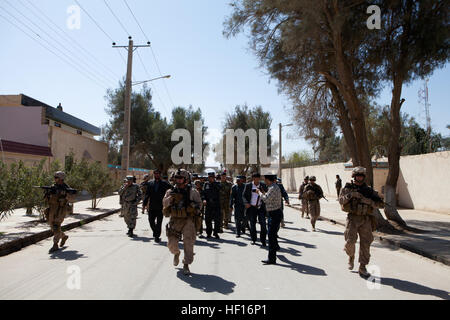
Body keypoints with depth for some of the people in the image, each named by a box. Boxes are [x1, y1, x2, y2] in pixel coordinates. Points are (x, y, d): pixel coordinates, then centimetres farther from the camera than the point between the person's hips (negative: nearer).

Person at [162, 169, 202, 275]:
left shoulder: (192, 192, 1)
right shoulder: (171, 191, 7)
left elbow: (199, 204, 2)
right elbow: (164, 204, -3)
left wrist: (193, 206, -17)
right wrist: (171, 198, -20)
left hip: (188, 220, -2)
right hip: (175, 220, 2)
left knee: (188, 243, -8)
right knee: (172, 243, 4)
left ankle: (186, 265, 5)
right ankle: (176, 253, 39)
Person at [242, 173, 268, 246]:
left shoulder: (263, 185, 1)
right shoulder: (248, 185, -1)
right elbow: (244, 195, 3)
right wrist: (246, 203, -13)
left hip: (261, 207, 0)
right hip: (251, 207, 0)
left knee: (263, 224, -7)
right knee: (252, 224, 9)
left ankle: (263, 240, 6)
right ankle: (253, 239, 27)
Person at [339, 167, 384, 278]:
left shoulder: (369, 190, 8)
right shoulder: (348, 188, 4)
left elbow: (381, 204, 2)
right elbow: (341, 200, -10)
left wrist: (368, 201, -13)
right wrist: (351, 195, -23)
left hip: (366, 220, 2)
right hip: (352, 218, -2)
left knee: (365, 243, 0)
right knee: (350, 241, -12)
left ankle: (362, 268, 9)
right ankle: (351, 256, 20)